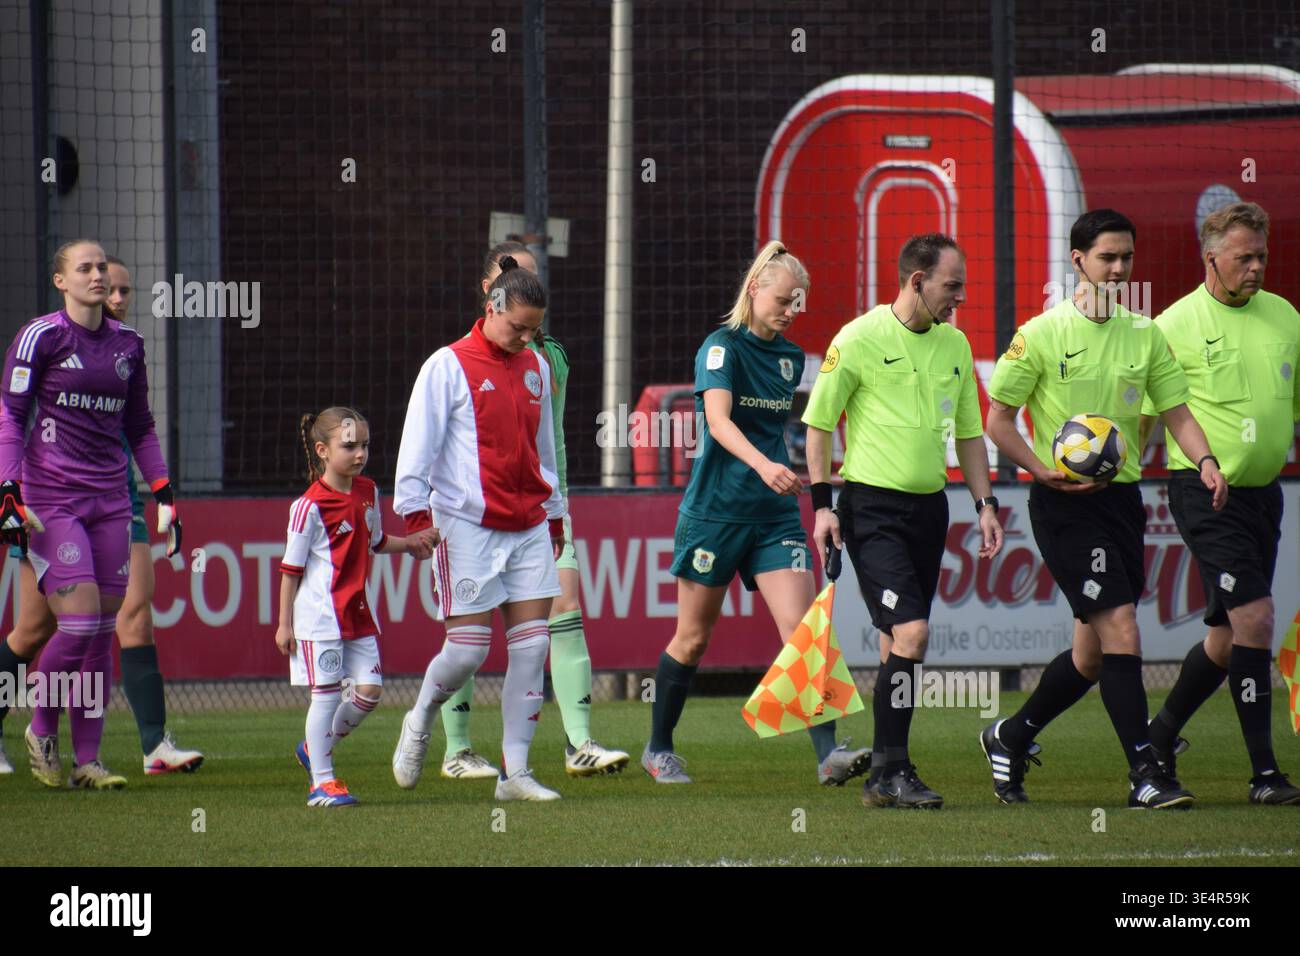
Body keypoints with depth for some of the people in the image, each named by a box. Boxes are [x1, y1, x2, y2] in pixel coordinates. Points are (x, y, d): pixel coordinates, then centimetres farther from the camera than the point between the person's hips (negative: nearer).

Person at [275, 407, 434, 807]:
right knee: (327, 694, -5)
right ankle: (322, 781, 3)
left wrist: (409, 544, 10)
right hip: (320, 614, -7)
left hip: (358, 612, 7)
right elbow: (291, 567, -9)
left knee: (369, 690, 4)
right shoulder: (310, 506, -13)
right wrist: (283, 623, -9)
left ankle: (315, 750, 25)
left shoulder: (367, 493, 9)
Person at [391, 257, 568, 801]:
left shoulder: (536, 368, 13)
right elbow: (418, 445, -6)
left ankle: (515, 772, 2)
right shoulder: (449, 367, -5)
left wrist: (554, 513, 25)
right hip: (467, 526, -6)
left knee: (532, 645, -2)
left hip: (529, 527, 6)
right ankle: (420, 722, 23)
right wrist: (414, 513, -13)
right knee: (468, 649, -6)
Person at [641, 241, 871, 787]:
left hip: (775, 515, 5)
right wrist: (763, 465, -42)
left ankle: (829, 756, -18)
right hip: (715, 511, -5)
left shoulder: (790, 357, 10)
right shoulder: (723, 347, -10)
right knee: (693, 639, 7)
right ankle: (658, 750, 24)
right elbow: (719, 419, -26)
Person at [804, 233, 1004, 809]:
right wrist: (822, 504, -7)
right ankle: (890, 772, -13)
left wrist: (985, 504, 11)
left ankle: (886, 772, 16)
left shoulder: (954, 345, 10)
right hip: (872, 505, -6)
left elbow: (969, 432, 19)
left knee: (900, 641, 9)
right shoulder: (859, 339, -9)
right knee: (910, 633, -17)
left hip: (928, 507, 6)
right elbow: (818, 421, -3)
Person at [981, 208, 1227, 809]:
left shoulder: (1145, 335, 8)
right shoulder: (1041, 335, -6)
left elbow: (1176, 411, 9)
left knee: (1093, 653, 11)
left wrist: (1205, 461, -10)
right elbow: (998, 419, -2)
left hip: (1122, 497, 6)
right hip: (1064, 507, -6)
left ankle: (1011, 738, 33)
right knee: (1120, 628, -17)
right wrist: (1044, 471, -16)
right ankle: (1145, 775, -16)